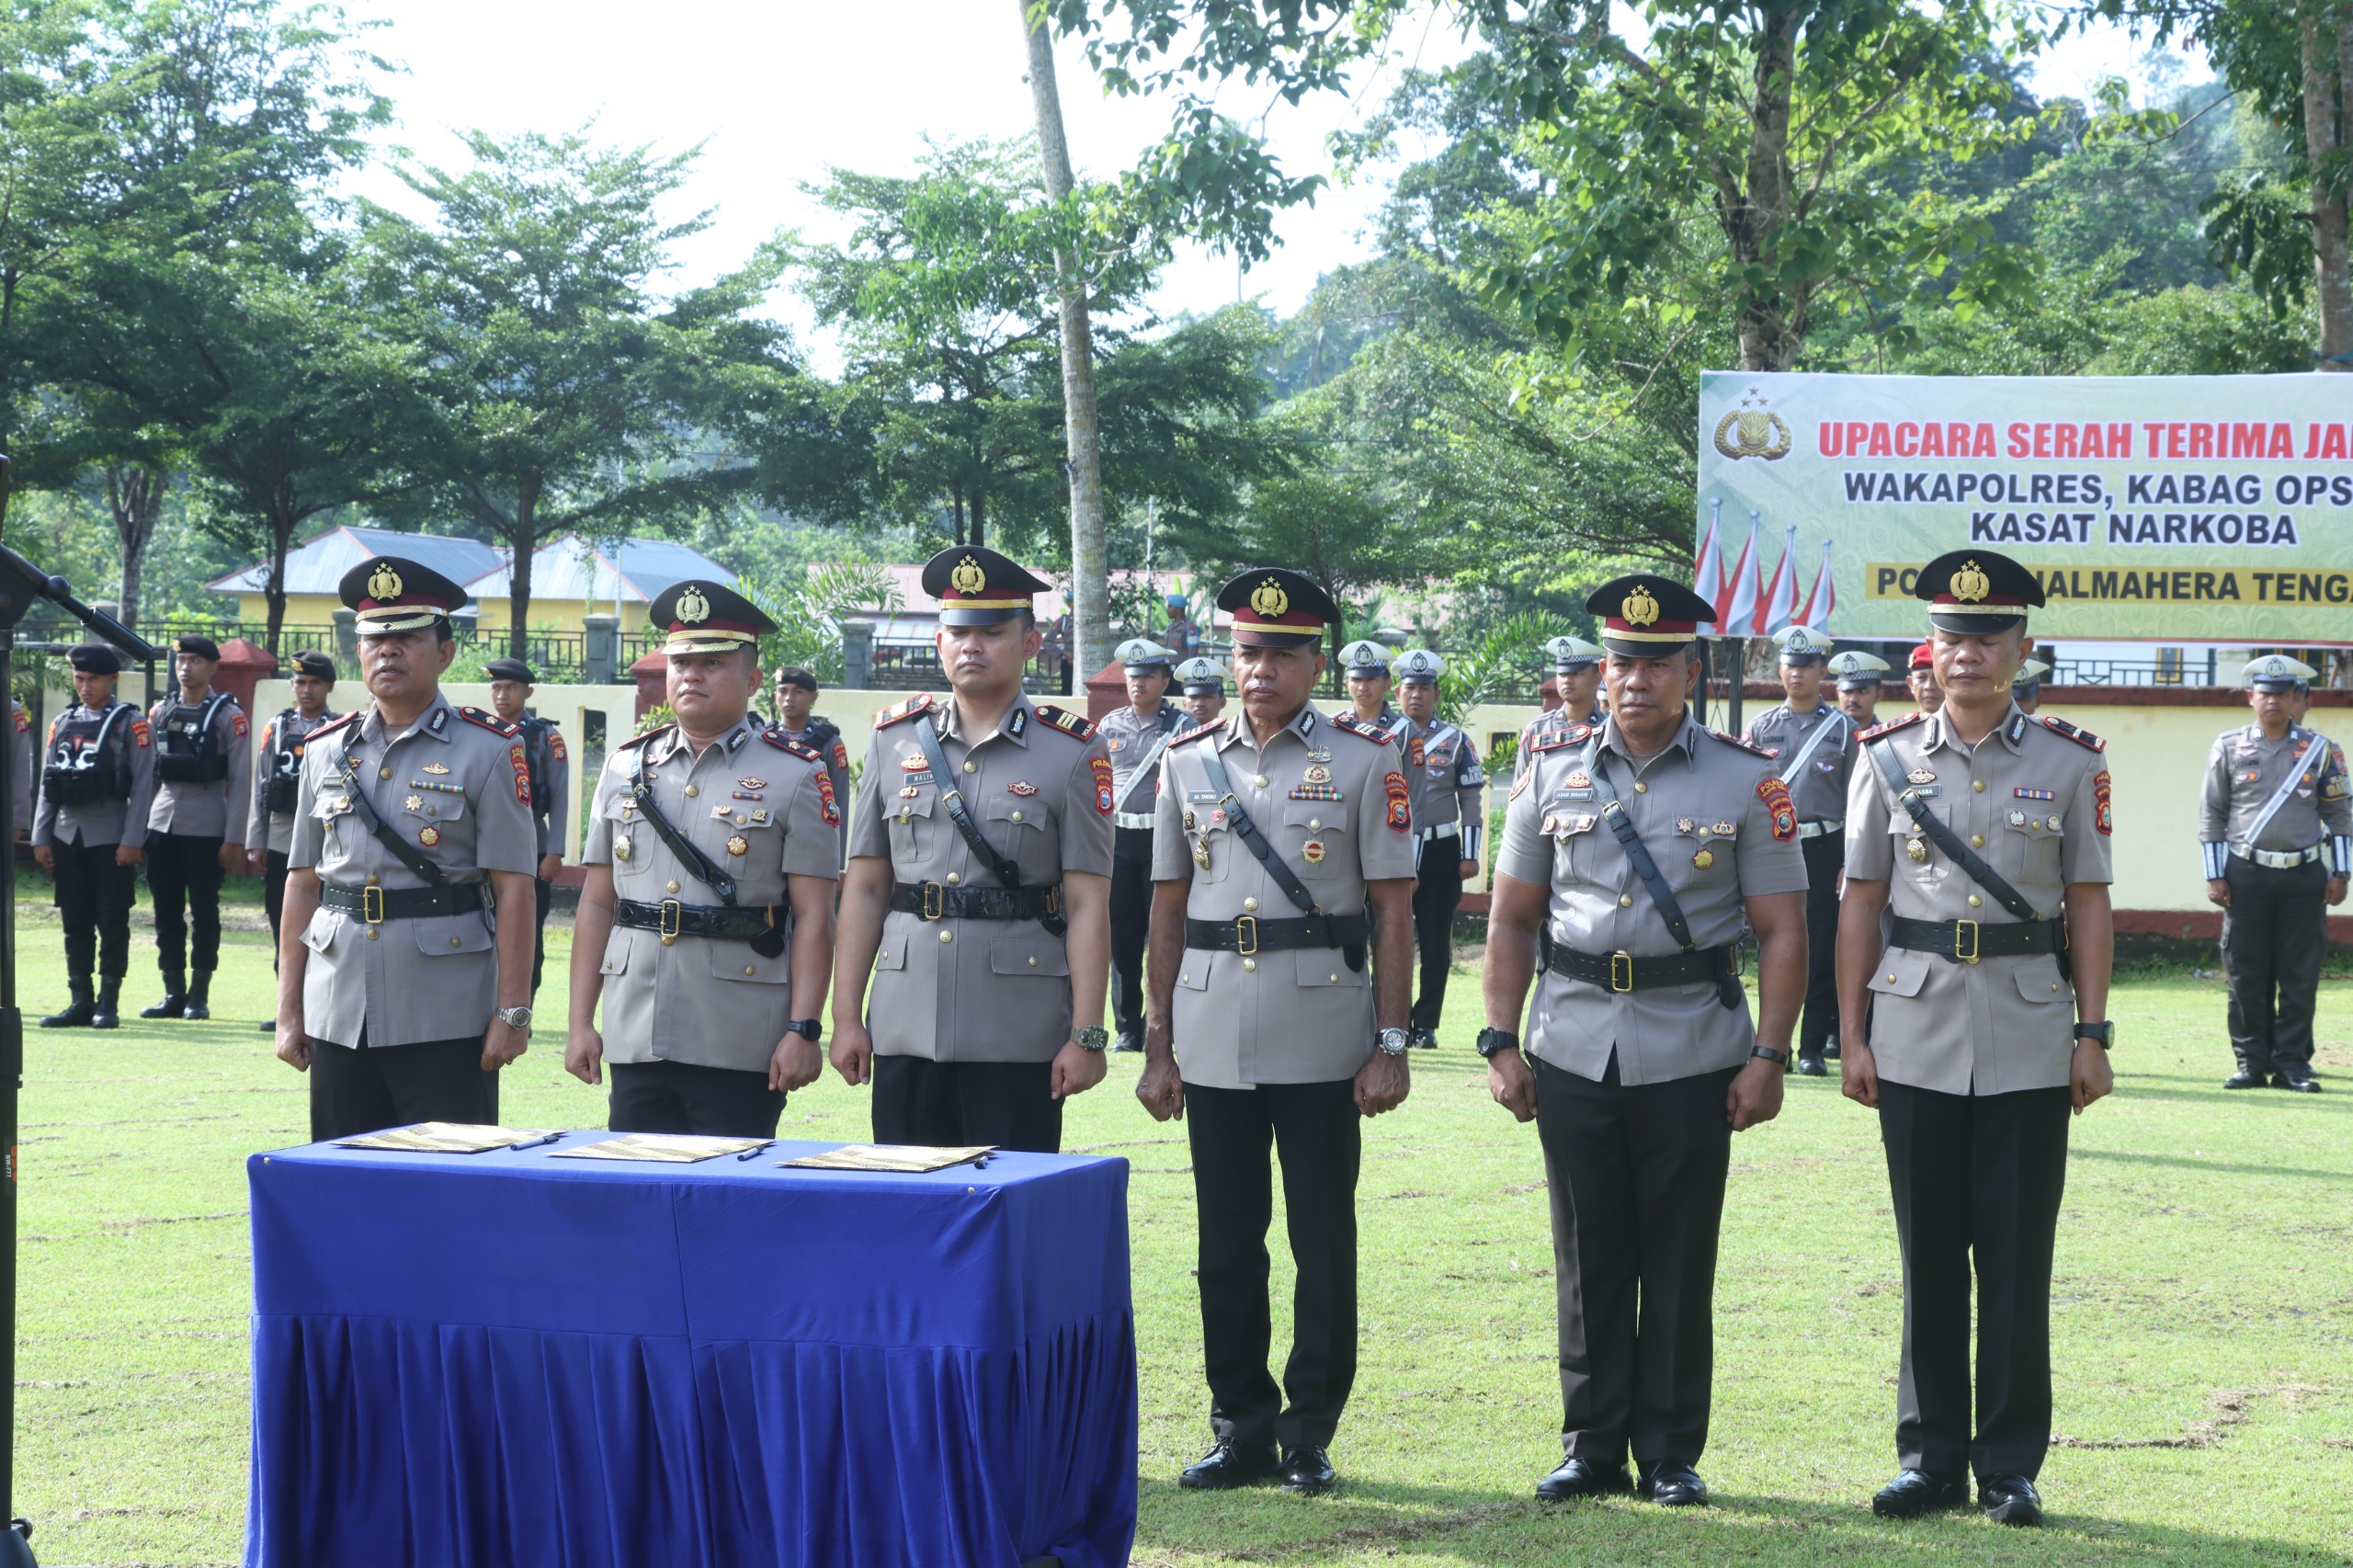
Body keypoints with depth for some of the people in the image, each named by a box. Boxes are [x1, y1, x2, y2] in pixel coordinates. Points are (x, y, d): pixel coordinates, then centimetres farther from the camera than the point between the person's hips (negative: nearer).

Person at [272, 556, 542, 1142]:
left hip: (447, 1021, -4)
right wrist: (289, 1010, 9)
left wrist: (512, 1012, -11)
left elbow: (514, 889, -6)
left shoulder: (487, 750, -2)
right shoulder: (327, 751, 10)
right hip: (340, 1017, 4)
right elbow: (302, 883, 12)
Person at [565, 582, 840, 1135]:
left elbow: (813, 916, -4)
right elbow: (597, 903, 14)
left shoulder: (797, 775, 1)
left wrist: (803, 1031, -11)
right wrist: (581, 1023, 8)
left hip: (741, 1049, -4)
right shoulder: (626, 768, 13)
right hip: (635, 1043, 4)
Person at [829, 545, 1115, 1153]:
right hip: (906, 1029, 3)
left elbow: (1088, 903, -3)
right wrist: (846, 1017, 5)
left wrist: (1086, 1036, -8)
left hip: (1019, 1036, -3)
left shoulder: (1072, 753, 0)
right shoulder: (894, 740, 9)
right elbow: (865, 886, 9)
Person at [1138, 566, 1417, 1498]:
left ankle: (1310, 1433, 13)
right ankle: (1240, 1429, 18)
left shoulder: (1364, 761, 0)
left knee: (1323, 1241, 3)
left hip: (1323, 1043, -3)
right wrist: (1156, 1047, 8)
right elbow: (1167, 911, 11)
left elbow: (1394, 912, -1)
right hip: (1214, 1042, 3)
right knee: (1227, 1244, 8)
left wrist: (1391, 1045, -6)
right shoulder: (1188, 763, 9)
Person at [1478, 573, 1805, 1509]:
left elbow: (1781, 930, 0)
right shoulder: (1553, 771, 6)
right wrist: (1500, 1042, 2)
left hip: (1692, 1059, -2)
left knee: (1679, 1265, 4)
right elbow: (1512, 917, 9)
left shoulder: (1745, 782, 0)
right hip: (1574, 1053, 2)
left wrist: (1768, 1056, -7)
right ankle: (1592, 1448, 18)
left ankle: (1672, 1455, 14)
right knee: (1588, 1259, 7)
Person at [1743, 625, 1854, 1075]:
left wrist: (1850, 864, -3)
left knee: (1820, 953, -1)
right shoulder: (1762, 726, 9)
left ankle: (1814, 1047, 6)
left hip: (1823, 849, -2)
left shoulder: (1842, 727, 4)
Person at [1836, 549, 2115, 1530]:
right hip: (1917, 1042, 1)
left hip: (2029, 1045, -1)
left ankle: (2010, 1464, 12)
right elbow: (1861, 905, 7)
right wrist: (1851, 1036, 2)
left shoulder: (2069, 765, 3)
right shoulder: (1888, 760, 5)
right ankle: (1930, 1456, 16)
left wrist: (2092, 1035, -1)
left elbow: (2090, 907, 4)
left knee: (2016, 1262, 2)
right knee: (1928, 1256, 7)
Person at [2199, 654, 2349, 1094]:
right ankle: (2252, 1062, 8)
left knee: (2300, 975, 0)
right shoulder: (2228, 749, 5)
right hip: (2246, 876, 0)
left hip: (2305, 876, 0)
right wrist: (2214, 875, 1)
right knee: (2246, 974, 1)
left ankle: (2292, 1062, 6)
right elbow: (2211, 814, 7)